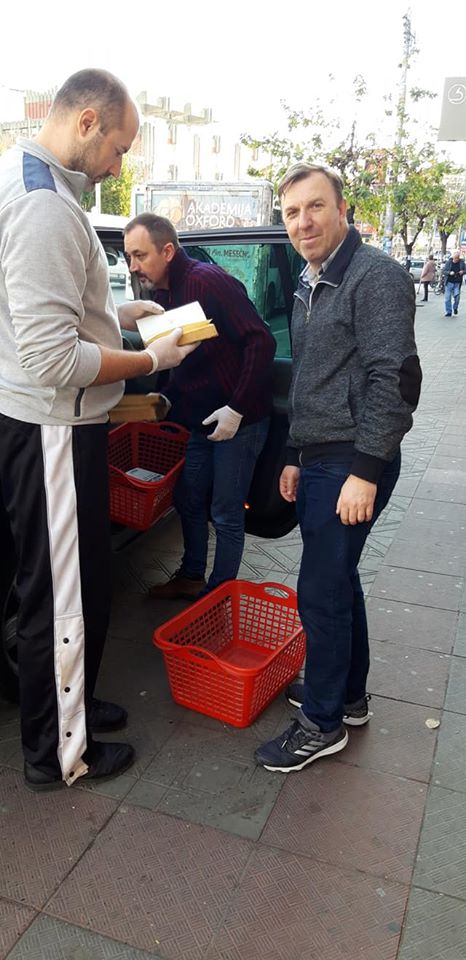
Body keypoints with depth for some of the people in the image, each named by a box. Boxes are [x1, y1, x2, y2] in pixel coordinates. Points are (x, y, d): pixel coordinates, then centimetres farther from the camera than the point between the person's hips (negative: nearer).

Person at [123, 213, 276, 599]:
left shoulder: (208, 282, -19)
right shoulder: (162, 293, 8)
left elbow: (261, 342, -23)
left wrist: (236, 409, -24)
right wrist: (165, 398, 7)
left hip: (238, 418, -9)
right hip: (199, 418, 9)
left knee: (226, 515, 3)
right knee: (188, 501, 18)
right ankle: (191, 577, 37)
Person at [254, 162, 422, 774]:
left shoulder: (376, 276, -13)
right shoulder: (310, 287, 16)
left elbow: (394, 380, -21)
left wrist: (365, 471, -23)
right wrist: (294, 456, 20)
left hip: (353, 464, -9)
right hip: (318, 459, 9)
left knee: (320, 590, -3)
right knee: (339, 580, 17)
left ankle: (323, 723, 15)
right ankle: (349, 694, 34)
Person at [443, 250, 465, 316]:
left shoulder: (461, 262, 3)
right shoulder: (449, 262, 0)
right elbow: (444, 271, 1)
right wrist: (449, 273, -19)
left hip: (457, 283, 0)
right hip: (449, 282, 0)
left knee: (457, 296, -12)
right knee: (448, 297, -1)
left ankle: (455, 308, 16)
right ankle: (448, 312, 9)